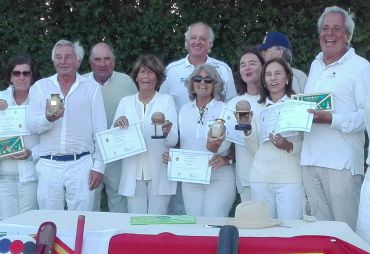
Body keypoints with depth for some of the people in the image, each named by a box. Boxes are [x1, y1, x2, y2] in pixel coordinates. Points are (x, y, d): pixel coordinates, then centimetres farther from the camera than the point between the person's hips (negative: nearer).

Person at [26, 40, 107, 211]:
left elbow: (100, 131, 5)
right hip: (48, 165, 1)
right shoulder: (40, 87, 10)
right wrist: (47, 118, -20)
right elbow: (31, 125, 1)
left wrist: (99, 166, -1)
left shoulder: (92, 88, 6)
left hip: (81, 164, -1)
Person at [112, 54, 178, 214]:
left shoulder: (167, 101, 3)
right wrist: (117, 126, -11)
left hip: (159, 174, -2)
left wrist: (167, 132, -27)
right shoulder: (125, 102, 10)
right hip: (133, 174, 2)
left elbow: (173, 141, -5)